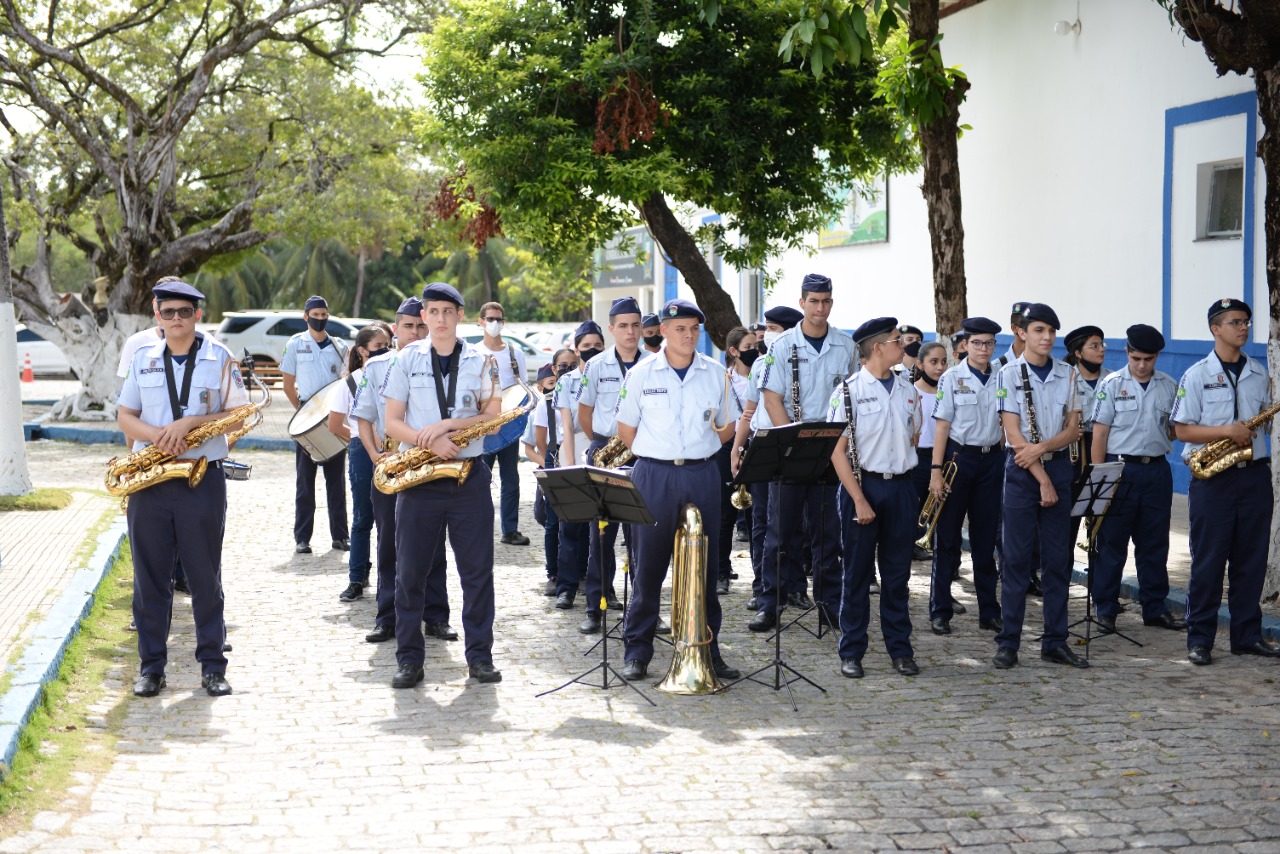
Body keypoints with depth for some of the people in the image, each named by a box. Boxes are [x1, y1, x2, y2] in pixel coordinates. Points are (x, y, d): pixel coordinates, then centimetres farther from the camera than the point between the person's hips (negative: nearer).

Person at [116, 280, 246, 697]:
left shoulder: (219, 358, 2)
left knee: (205, 576, 3)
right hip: (148, 482, 2)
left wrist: (190, 423, -16)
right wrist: (157, 436, -12)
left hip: (203, 479, -2)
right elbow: (125, 416, 9)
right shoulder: (142, 358, 9)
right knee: (150, 576, 5)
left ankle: (212, 666, 11)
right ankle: (151, 666, 14)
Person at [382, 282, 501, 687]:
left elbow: (493, 417, 1)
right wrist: (430, 441, -16)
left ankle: (480, 656, 13)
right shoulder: (406, 360, 4)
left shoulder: (482, 361, 5)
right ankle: (409, 660, 11)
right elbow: (392, 423, 1)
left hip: (470, 478, 0)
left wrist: (447, 424, -13)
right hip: (419, 479, 0)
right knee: (410, 572, 2)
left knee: (478, 571, 3)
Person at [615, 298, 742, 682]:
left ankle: (708, 649, 14)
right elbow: (626, 430, 6)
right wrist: (657, 456, 3)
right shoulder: (641, 374, 1)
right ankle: (637, 651, 9)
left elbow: (729, 427, 13)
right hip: (654, 477, -2)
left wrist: (699, 450, 1)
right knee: (648, 567, 1)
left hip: (701, 476, 2)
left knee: (704, 566, 5)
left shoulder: (715, 374, 7)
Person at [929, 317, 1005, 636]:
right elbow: (942, 425, -6)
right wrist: (936, 470, -11)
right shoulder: (952, 378, -3)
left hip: (991, 460, 3)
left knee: (985, 538, 9)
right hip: (958, 456, -3)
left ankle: (989, 610, 16)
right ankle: (940, 611, 7)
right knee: (948, 537, 1)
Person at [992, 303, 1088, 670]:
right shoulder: (1009, 374, -3)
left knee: (1058, 558, 5)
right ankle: (1008, 643, 3)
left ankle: (1055, 641, 12)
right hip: (1022, 470, -3)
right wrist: (1042, 479, -12)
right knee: (1017, 557, -2)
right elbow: (1013, 434, -9)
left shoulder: (1066, 375, 7)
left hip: (1058, 466, 3)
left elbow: (1073, 429, 4)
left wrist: (1041, 447, -14)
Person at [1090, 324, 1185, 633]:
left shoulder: (1169, 386, 8)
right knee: (1112, 542, 0)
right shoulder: (1111, 385, -2)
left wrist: (1174, 430, -3)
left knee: (1155, 544, 8)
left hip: (1156, 471, 3)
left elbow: (1174, 430, 18)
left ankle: (1155, 608, 18)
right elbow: (1099, 434, -4)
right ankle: (1106, 608, 8)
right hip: (1120, 469, -3)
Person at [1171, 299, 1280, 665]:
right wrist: (1227, 431, -17)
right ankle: (1199, 639, 5)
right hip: (1213, 477, -4)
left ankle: (1248, 635, 16)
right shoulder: (1197, 375, -2)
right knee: (1207, 561, -1)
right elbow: (1182, 429, -6)